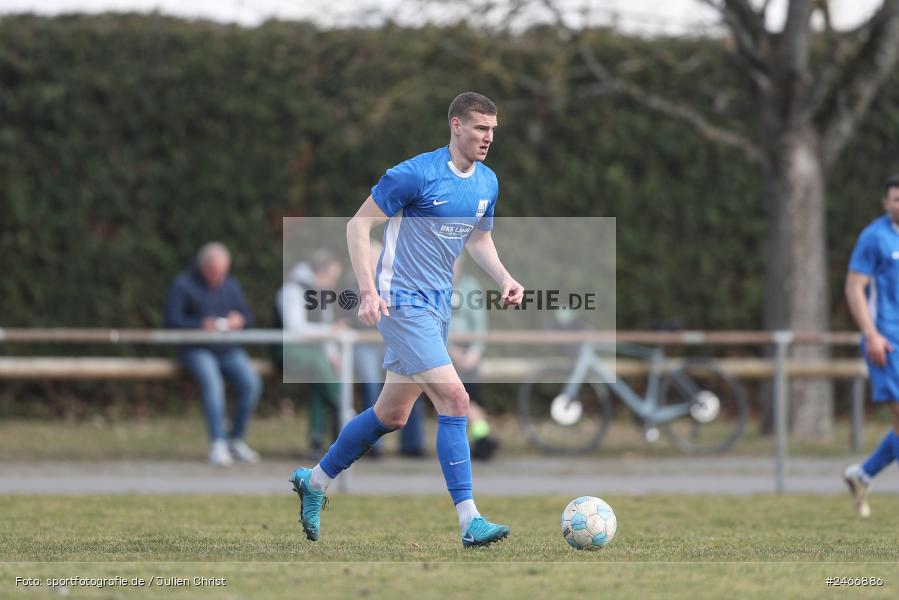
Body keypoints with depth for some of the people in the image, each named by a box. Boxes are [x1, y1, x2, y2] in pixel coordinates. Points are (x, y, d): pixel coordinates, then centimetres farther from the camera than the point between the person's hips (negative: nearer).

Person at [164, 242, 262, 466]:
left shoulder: (231, 285, 15)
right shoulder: (183, 284, 0)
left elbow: (248, 317, 16)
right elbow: (172, 319, -9)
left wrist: (240, 320, -9)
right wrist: (201, 325, -25)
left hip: (228, 349, 5)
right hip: (197, 350, -5)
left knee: (251, 383, -23)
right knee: (212, 382, -35)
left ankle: (236, 439, -7)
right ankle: (217, 444, -37)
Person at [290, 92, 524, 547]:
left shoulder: (487, 184, 8)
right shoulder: (416, 174, -16)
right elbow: (358, 224, -11)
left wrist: (504, 279, 4)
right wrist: (368, 290, -20)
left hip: (438, 305, 9)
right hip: (403, 301, -9)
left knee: (392, 414, 15)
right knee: (454, 399, -18)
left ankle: (314, 481, 34)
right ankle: (470, 522, -17)